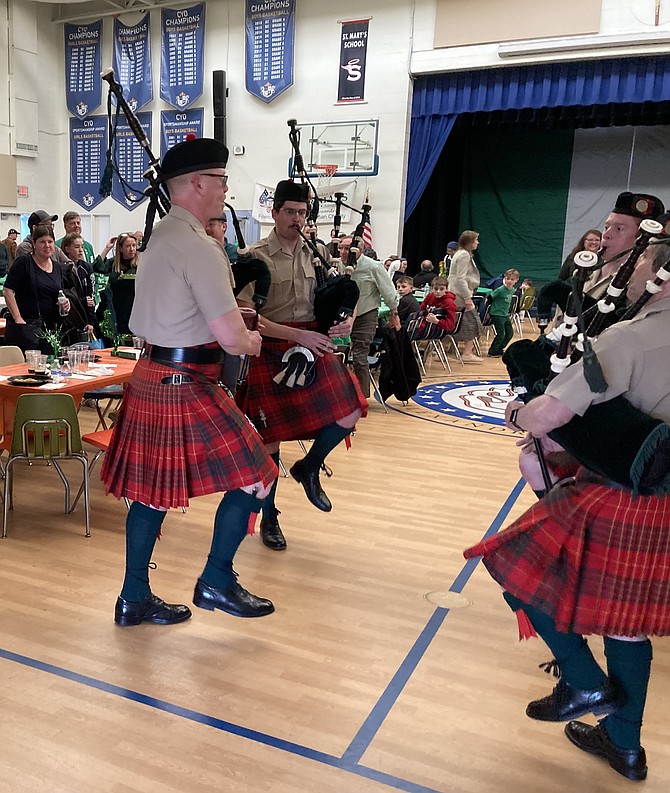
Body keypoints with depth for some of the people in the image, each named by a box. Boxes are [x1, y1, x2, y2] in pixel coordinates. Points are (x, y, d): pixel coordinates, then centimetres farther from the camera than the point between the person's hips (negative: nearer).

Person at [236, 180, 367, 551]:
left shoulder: (318, 253, 7)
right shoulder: (257, 257, -8)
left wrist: (348, 319, -9)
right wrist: (299, 335, -23)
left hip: (315, 348, 4)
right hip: (272, 352, -4)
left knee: (348, 416, -8)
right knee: (270, 436, 5)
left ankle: (309, 467, 23)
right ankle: (268, 519, 25)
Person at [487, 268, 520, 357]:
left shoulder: (512, 290, 5)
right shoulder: (500, 290, -18)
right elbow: (490, 298, -13)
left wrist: (508, 314, 18)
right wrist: (488, 311, -10)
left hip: (505, 315, 8)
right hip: (497, 315, -8)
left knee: (510, 333, 9)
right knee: (501, 334, -7)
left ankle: (499, 350, 21)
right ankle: (492, 352, 7)